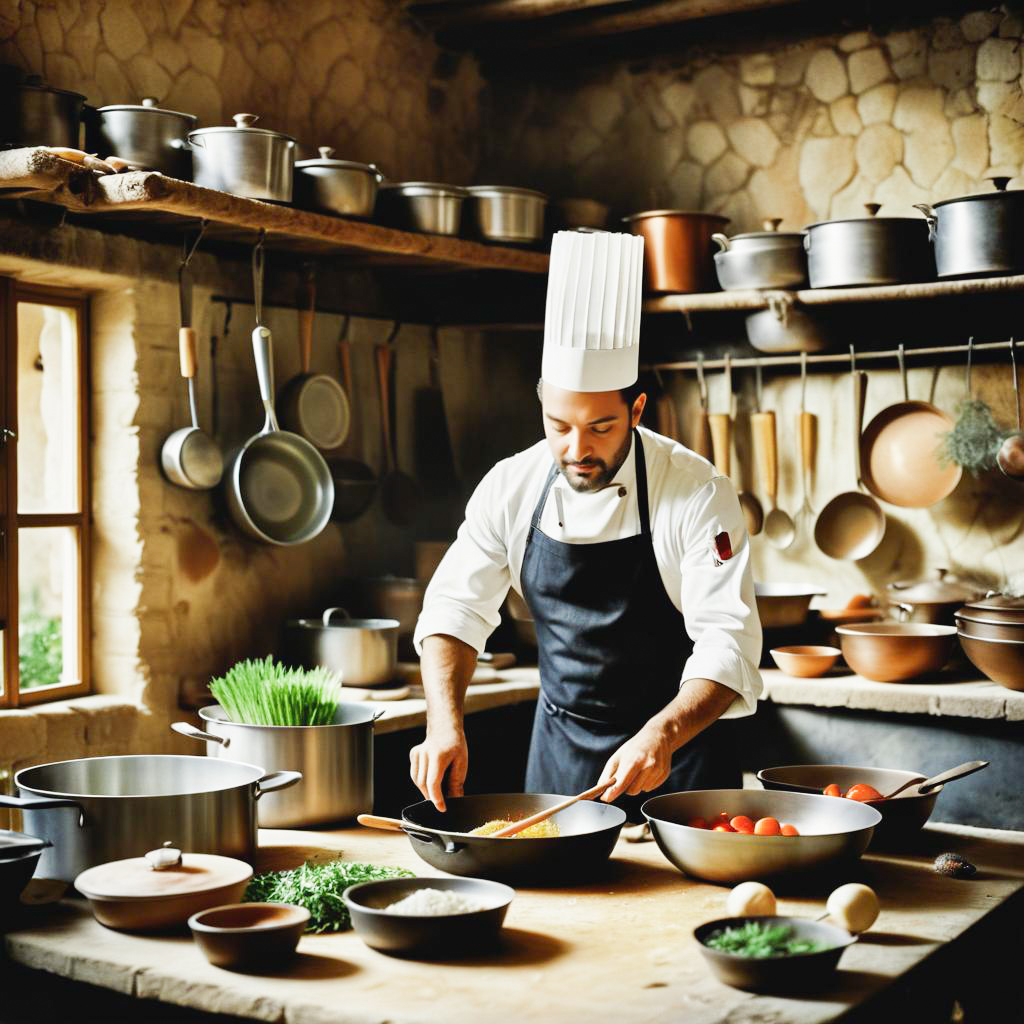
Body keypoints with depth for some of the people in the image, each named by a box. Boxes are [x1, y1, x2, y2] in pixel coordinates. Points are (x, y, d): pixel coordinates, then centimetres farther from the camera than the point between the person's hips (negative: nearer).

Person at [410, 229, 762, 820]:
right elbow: (457, 609, -5)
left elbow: (728, 643, -22)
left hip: (676, 749, -3)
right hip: (559, 749, 3)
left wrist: (662, 736, -39)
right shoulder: (511, 487, -7)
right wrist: (446, 723, -22)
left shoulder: (698, 494, -19)